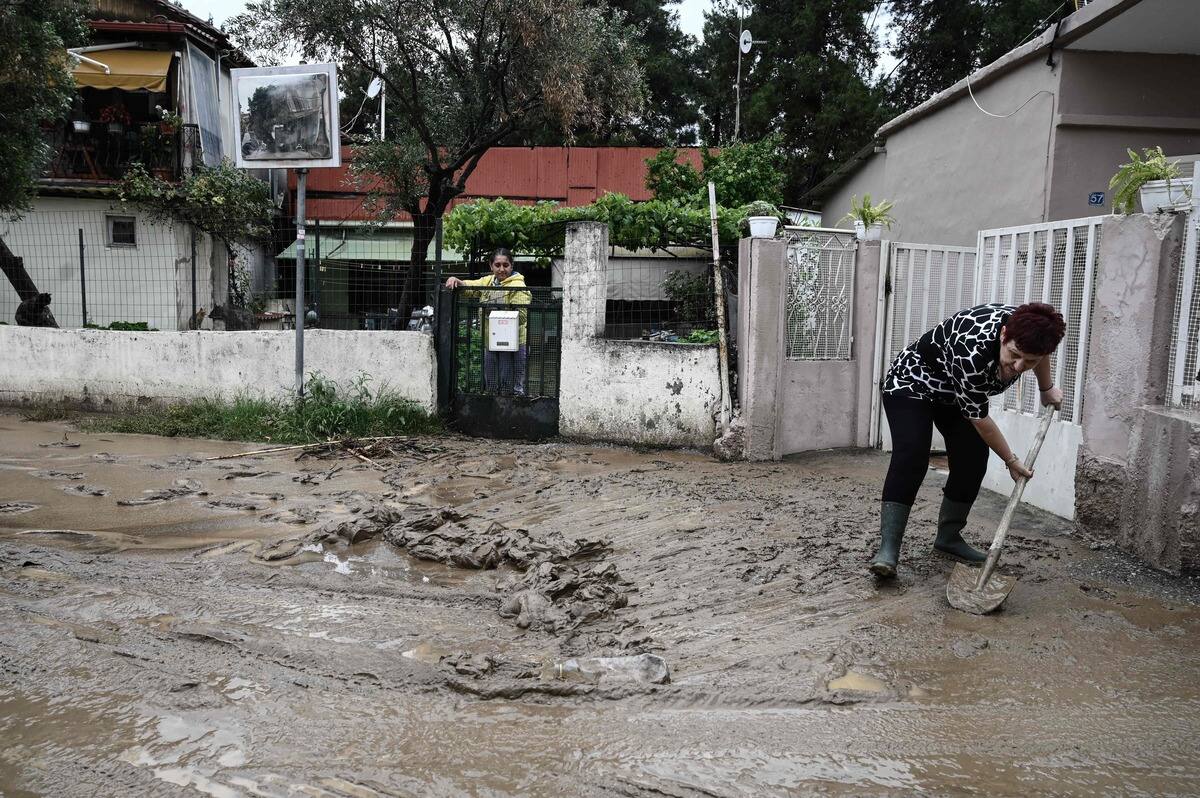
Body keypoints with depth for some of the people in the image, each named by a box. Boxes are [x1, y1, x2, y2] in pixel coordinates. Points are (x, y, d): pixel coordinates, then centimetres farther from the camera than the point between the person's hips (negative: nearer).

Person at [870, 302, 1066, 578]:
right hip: (913, 382, -8)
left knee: (973, 460, -3)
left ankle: (948, 538, 12)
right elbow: (979, 419, -27)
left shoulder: (1029, 331, -22)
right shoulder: (974, 350, -40)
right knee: (911, 458, -24)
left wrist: (1047, 388, 19)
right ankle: (888, 549, -27)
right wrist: (1011, 460, -16)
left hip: (955, 395, 8)